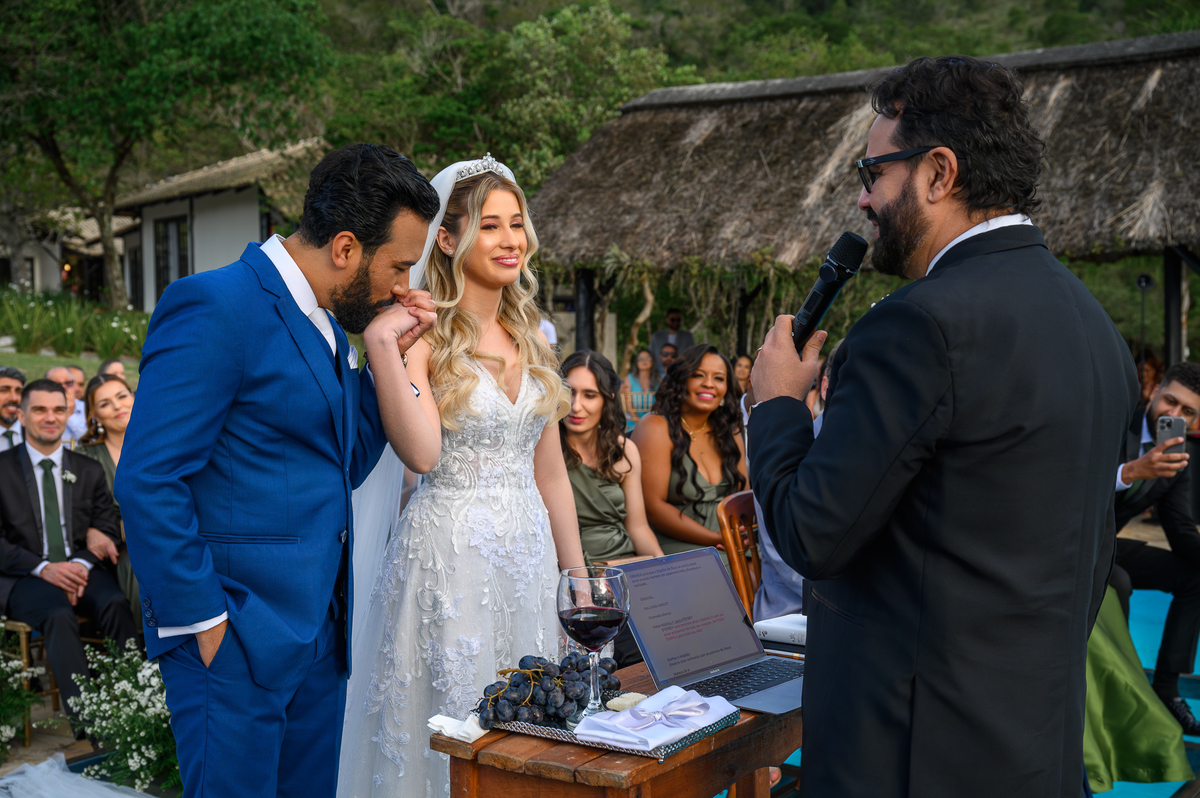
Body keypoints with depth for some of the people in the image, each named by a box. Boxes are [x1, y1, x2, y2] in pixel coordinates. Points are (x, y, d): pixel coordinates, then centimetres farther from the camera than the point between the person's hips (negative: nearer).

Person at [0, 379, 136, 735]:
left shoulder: (89, 471, 15)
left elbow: (107, 528, 10)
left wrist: (82, 564, -12)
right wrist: (44, 568, -16)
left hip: (80, 569, 3)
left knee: (115, 604, -31)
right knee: (59, 616, -35)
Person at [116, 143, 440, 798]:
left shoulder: (326, 323, 11)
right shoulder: (217, 307, -16)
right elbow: (147, 483, -20)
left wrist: (386, 356, 4)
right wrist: (204, 623, -16)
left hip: (318, 636, 9)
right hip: (233, 642, -8)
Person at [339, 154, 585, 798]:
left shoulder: (531, 341, 10)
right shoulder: (422, 336, -8)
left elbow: (550, 474, 13)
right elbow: (422, 453, -24)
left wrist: (577, 581, 14)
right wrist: (379, 341, -26)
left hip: (528, 551, 6)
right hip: (447, 553, -6)